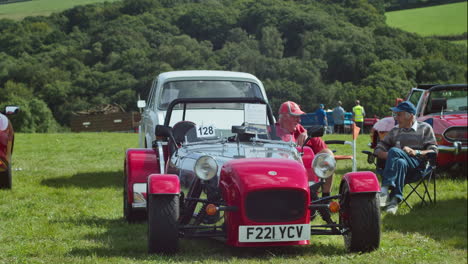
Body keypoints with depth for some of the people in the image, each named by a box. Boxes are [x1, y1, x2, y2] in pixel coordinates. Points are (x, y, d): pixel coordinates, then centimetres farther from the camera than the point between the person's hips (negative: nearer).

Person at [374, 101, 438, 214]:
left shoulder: (425, 128, 14)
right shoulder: (395, 130, 26)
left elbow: (433, 151, 4)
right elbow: (378, 148, 17)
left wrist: (416, 152, -14)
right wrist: (385, 155, -7)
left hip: (418, 166, -3)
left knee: (394, 151, -33)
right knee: (400, 163, -37)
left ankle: (385, 189, -45)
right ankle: (395, 199, -51)